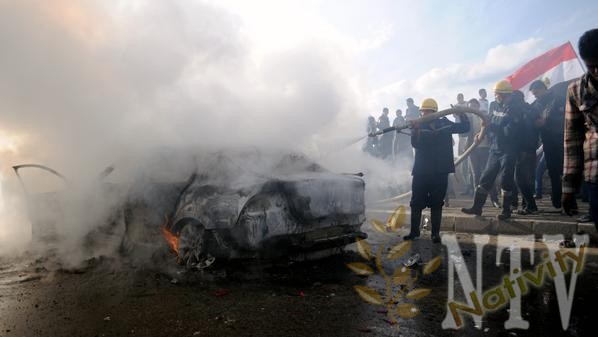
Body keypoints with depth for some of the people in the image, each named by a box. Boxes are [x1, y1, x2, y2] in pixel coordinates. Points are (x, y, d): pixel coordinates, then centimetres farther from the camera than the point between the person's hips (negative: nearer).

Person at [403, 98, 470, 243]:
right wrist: (416, 130, -35)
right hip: (421, 171, -1)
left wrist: (461, 114, -2)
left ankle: (436, 233, 16)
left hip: (440, 171, 1)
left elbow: (465, 127, 12)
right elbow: (415, 143, -19)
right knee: (416, 202, 4)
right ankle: (414, 231, 18)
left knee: (436, 203, 7)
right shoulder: (418, 126, -1)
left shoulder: (445, 124, 5)